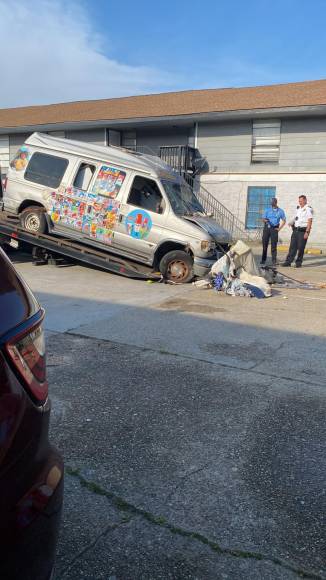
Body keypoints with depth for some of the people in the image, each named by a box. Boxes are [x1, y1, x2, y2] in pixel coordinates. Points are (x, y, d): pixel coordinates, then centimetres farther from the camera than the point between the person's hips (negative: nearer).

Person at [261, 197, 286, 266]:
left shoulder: (280, 211, 9)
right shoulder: (267, 210, 9)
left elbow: (284, 221, 14)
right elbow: (263, 218, 4)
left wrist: (279, 228, 3)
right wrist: (266, 220, -19)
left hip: (274, 228, -1)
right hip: (267, 227, 1)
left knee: (274, 245, -3)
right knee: (265, 244, 0)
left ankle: (274, 261, 2)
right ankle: (263, 260, 8)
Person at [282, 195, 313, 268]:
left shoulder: (308, 209, -9)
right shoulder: (298, 208, 14)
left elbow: (310, 221, -13)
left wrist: (307, 232, -19)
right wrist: (291, 222, 3)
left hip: (303, 231, -7)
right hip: (295, 230, 7)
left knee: (301, 248, -1)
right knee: (292, 246, 4)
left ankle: (299, 262, 8)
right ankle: (288, 261, 6)